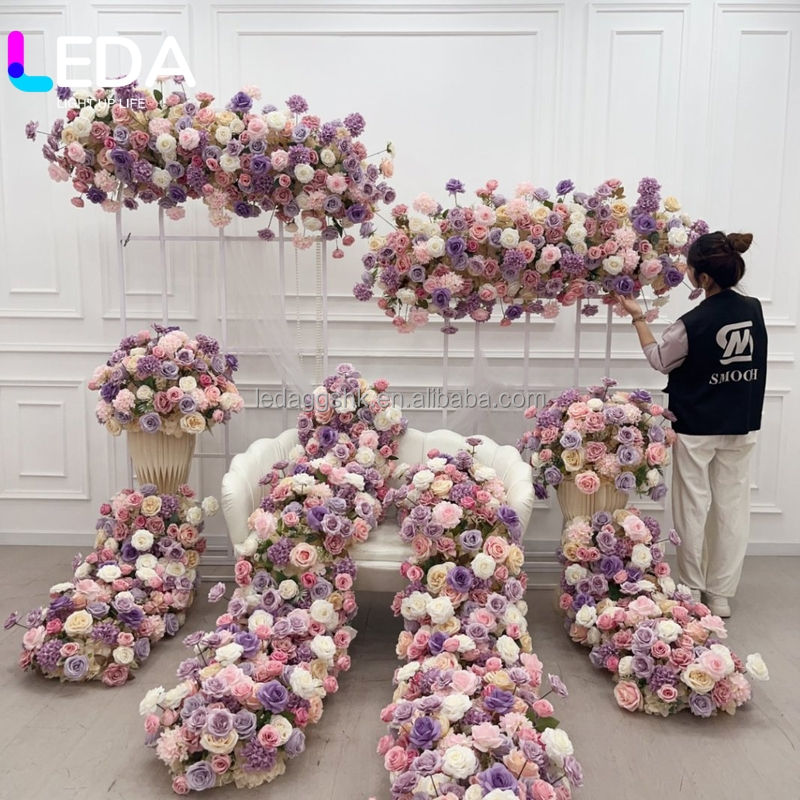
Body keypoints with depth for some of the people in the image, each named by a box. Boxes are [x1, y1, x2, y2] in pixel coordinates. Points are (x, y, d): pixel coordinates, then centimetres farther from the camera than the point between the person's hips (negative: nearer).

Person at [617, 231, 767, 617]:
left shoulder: (693, 323, -21)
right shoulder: (754, 309, -4)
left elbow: (660, 360, -3)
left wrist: (637, 317, 4)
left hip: (696, 430, -5)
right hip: (742, 427, 5)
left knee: (693, 508, 9)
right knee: (733, 507, 13)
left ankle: (692, 592, 22)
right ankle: (721, 595, 24)